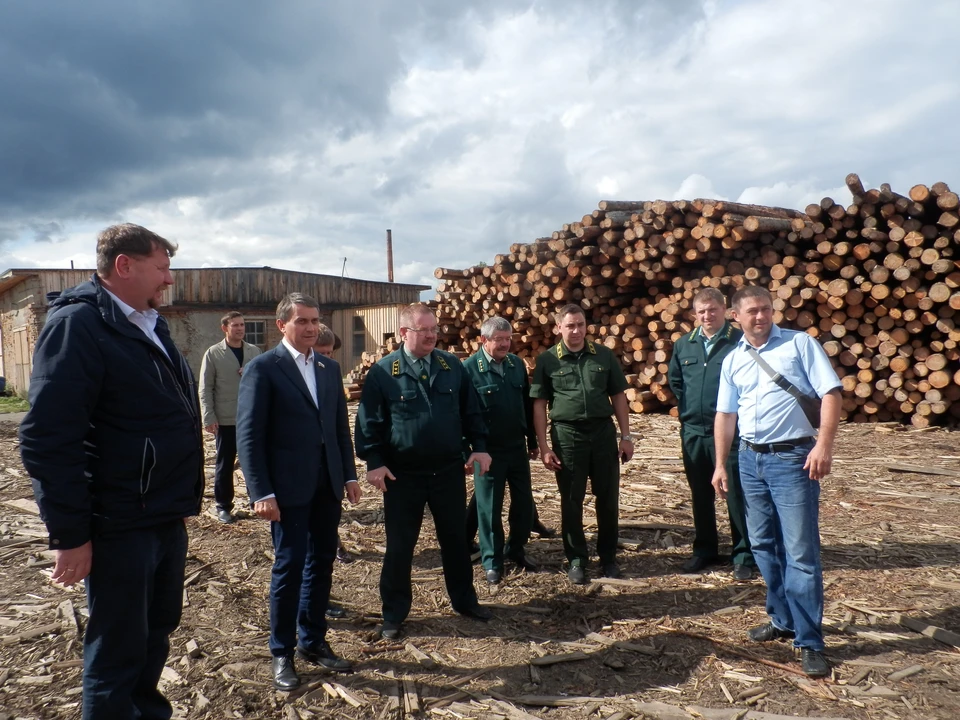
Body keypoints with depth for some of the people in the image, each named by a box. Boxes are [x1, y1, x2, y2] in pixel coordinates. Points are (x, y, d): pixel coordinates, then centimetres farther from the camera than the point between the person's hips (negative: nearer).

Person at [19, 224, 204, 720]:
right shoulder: (79, 323, -16)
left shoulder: (149, 326, 11)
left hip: (167, 519, 8)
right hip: (120, 526, -8)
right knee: (118, 652, 8)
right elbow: (48, 439, -20)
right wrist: (69, 534, -18)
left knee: (155, 635, 22)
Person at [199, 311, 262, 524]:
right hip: (226, 419, -3)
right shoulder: (213, 353, -1)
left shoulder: (254, 351, 8)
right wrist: (209, 417, -10)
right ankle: (223, 506, 19)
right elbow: (205, 388, -3)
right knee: (225, 464, 8)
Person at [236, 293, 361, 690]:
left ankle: (313, 641, 29)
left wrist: (349, 475, 9)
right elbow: (249, 435, -10)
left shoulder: (330, 368, 10)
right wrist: (261, 492, -14)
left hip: (327, 485, 6)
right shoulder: (263, 368, -7)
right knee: (289, 567, 3)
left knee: (321, 563, 13)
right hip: (288, 488, -5)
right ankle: (282, 653, 20)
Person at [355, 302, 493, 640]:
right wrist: (374, 462, -14)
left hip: (449, 470, 3)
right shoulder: (383, 371, -8)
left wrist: (479, 446, 1)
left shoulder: (451, 366, 3)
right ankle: (394, 613, 25)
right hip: (403, 475, -3)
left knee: (455, 539, 17)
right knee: (399, 545, 8)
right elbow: (369, 421, -7)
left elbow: (470, 410, 9)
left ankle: (464, 599, 36)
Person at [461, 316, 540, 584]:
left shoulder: (517, 364, 4)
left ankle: (516, 549, 33)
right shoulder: (469, 368, -11)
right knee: (489, 507, 6)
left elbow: (528, 405, 11)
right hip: (488, 451, -5)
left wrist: (533, 441, 14)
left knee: (524, 502, 12)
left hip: (517, 447, 5)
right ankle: (492, 561, 21)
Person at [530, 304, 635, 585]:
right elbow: (539, 405, -1)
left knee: (608, 497, 9)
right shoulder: (547, 360, -1)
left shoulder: (604, 355, 4)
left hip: (603, 431, 2)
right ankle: (576, 559, 23)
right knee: (571, 501, 7)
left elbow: (618, 396, 8)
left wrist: (626, 436, 4)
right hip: (567, 435, -2)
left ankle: (608, 557, 27)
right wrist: (543, 447, -6)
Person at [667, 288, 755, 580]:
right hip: (693, 432, 5)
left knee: (736, 494, 3)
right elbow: (674, 379, 21)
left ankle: (744, 556, 16)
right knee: (700, 496, 14)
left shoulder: (740, 342, -8)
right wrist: (686, 405, 11)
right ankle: (704, 550, 28)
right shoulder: (683, 345, 8)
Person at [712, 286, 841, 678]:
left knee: (801, 552, -3)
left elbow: (831, 392, -9)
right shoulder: (732, 360, 10)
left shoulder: (800, 344, -3)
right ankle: (783, 619, 31)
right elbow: (726, 415, 13)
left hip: (792, 458, -5)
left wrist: (824, 444, -19)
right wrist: (721, 464, 9)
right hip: (751, 459, 6)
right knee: (764, 546, 14)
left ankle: (809, 641, 8)